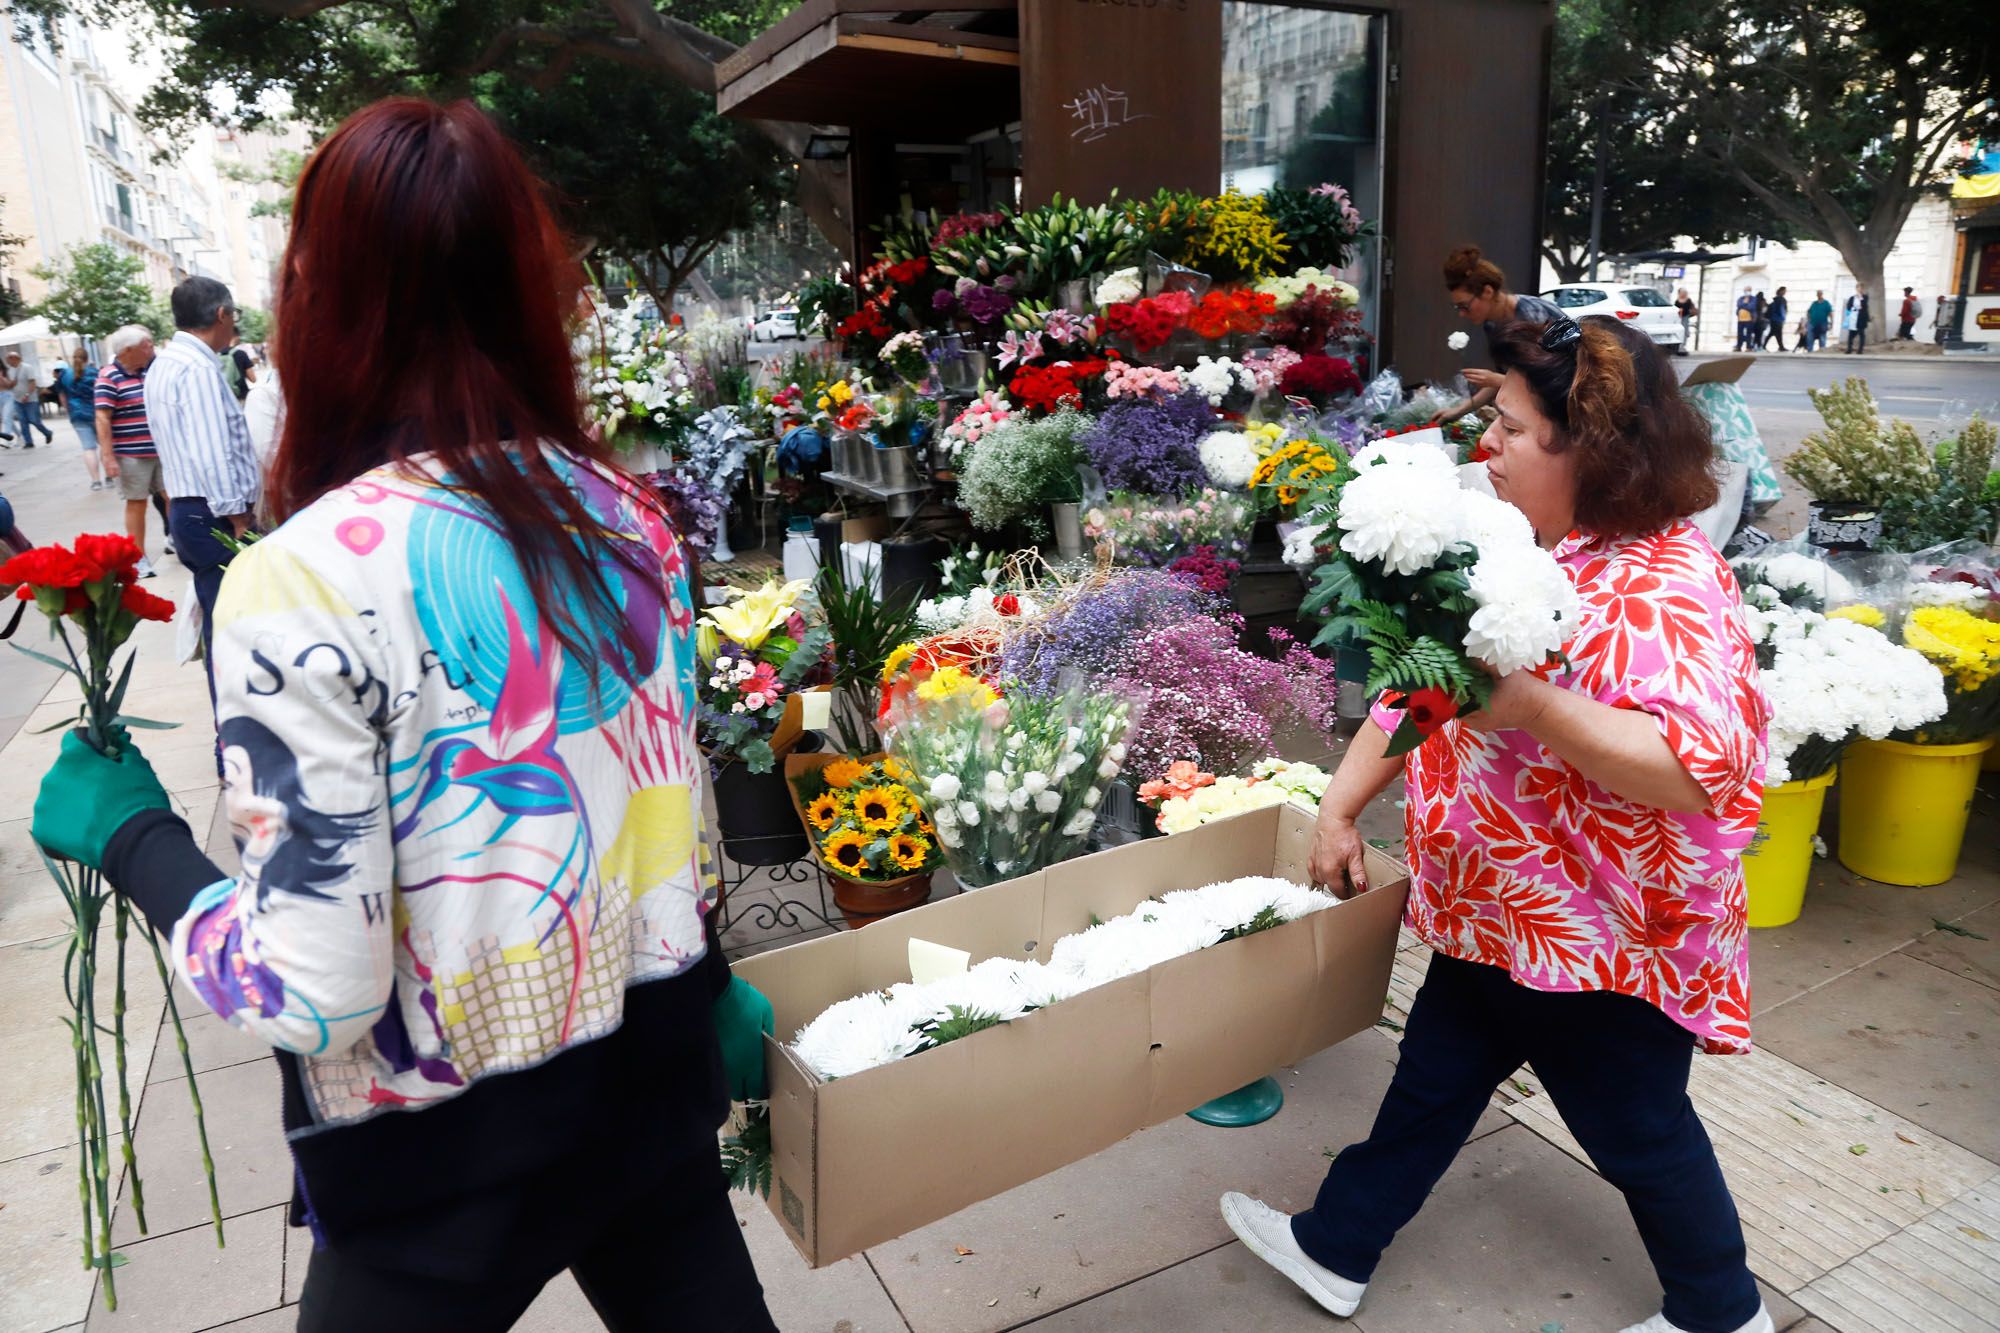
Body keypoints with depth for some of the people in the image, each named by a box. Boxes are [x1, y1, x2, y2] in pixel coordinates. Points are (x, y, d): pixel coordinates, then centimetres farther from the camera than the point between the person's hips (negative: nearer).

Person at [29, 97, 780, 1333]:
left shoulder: (308, 583, -23)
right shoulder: (628, 514, -6)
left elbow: (317, 991, -21)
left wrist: (129, 830, -5)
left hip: (453, 1162, -4)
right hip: (654, 1078, 4)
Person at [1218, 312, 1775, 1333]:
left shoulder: (1663, 586, -24)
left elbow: (1701, 770, -34)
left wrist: (1533, 704, -39)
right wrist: (1339, 807, 6)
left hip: (1604, 942, -8)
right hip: (1492, 921, 8)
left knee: (1639, 1133, 15)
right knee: (1429, 1086, 21)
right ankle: (1335, 1249, 39)